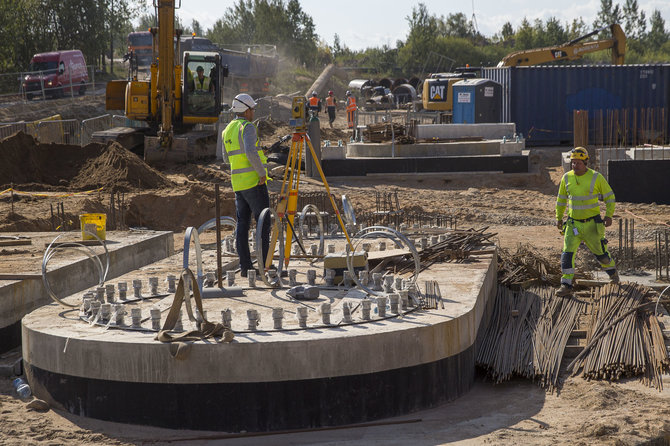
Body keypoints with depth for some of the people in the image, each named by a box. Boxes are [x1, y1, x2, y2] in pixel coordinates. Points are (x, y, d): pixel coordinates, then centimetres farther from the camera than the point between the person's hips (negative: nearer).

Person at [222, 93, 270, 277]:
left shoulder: (227, 130, 15)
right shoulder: (248, 127, -11)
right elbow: (251, 151, -26)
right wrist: (262, 172, -18)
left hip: (237, 183, 8)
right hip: (254, 181, -8)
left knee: (242, 223, 6)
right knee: (263, 222, -3)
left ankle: (245, 266, 4)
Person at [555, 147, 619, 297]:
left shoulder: (596, 177, -10)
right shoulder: (567, 178, -1)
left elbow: (609, 196, 0)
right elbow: (561, 199, 14)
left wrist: (609, 215, -11)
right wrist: (559, 218, 16)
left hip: (592, 224, -2)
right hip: (573, 224, 2)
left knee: (600, 252, 12)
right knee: (568, 253, -12)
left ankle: (612, 271, 43)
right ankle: (566, 286, -10)